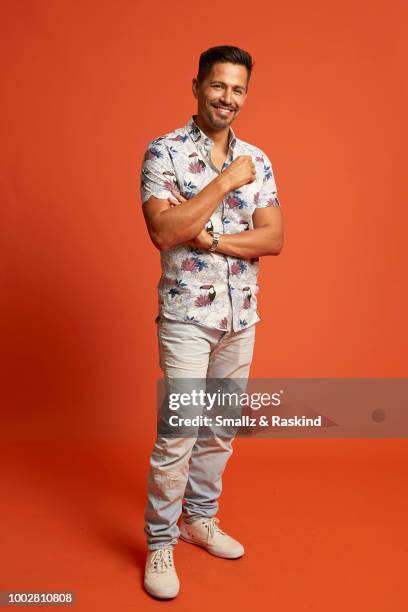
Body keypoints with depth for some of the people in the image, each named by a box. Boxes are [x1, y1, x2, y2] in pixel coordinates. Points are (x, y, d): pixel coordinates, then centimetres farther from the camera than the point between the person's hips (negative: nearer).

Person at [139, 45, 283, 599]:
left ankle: (201, 518, 34)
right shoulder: (164, 152, -7)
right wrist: (225, 181, -19)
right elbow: (164, 231, -21)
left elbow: (274, 238, -1)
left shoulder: (257, 160, 7)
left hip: (241, 315, 5)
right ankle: (160, 543, 16)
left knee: (221, 428, 15)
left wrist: (212, 240, -15)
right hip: (186, 315, -5)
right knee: (178, 434, -3)